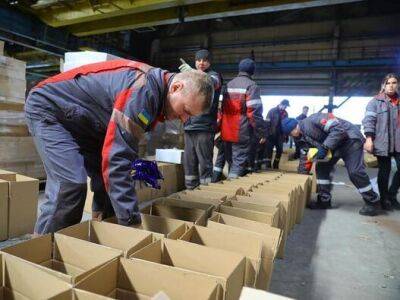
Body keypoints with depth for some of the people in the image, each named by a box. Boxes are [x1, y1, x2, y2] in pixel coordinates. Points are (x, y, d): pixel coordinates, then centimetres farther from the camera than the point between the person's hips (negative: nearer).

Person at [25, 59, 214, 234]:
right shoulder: (143, 90, -33)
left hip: (79, 123, 9)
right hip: (48, 108, -9)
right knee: (71, 184, -22)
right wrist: (132, 222, -34)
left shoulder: (155, 90, -2)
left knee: (107, 179, 1)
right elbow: (117, 158, -38)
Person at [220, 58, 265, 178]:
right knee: (239, 162, -3)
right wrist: (260, 133, -11)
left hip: (227, 132, 7)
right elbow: (254, 112, -16)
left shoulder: (228, 84, 15)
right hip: (242, 133, -7)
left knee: (231, 161, 18)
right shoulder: (251, 85, -8)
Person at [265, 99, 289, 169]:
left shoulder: (285, 113, 8)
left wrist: (285, 135, 8)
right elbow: (267, 123, -8)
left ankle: (276, 165, 19)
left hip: (280, 135, 4)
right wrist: (266, 133, -15)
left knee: (280, 150, 5)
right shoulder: (272, 111, -5)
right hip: (271, 134, -4)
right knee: (269, 150, -1)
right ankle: (268, 165, 7)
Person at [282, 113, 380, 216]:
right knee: (321, 167, 5)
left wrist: (325, 147, -31)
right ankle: (324, 200, 13)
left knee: (355, 172, -14)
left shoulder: (312, 120, -26)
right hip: (334, 145, 9)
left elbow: (338, 128, -30)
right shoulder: (302, 136, 2)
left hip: (350, 139, -9)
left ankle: (373, 203, 4)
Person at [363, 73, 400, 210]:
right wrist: (369, 138, -18)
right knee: (384, 171, 3)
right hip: (382, 142, -4)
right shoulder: (376, 101, 0)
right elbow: (369, 120, -8)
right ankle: (384, 199, 17)